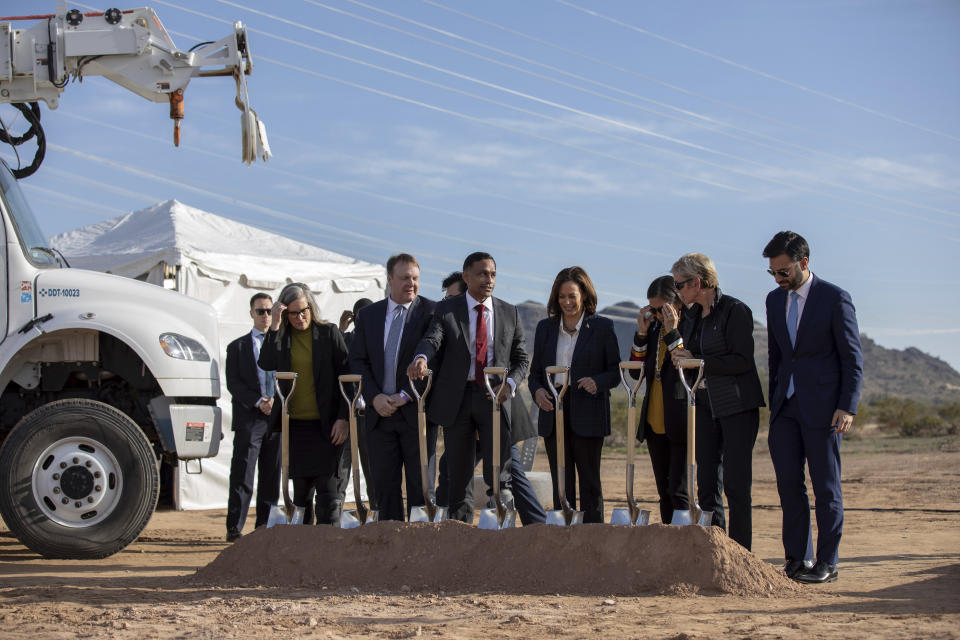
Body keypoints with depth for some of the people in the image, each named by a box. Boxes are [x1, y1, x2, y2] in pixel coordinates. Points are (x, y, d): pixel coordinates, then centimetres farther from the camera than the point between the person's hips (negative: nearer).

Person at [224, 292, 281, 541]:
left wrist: (276, 400, -9)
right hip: (249, 418, -3)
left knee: (271, 478, 5)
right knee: (242, 476, -8)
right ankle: (234, 529, -8)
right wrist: (258, 402, -13)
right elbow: (233, 383, 0)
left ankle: (265, 528, 11)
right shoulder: (237, 347, 10)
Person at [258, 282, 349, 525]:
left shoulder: (329, 333, 0)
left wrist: (342, 418, -7)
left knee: (326, 488, -7)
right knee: (300, 489, 6)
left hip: (324, 424, -3)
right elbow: (266, 364, -8)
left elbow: (346, 376, -1)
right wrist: (274, 327, -13)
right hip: (294, 425, 3)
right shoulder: (281, 336, 8)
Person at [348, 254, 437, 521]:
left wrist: (405, 396, -15)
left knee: (420, 483, 1)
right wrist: (374, 397, -7)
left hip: (417, 411, -3)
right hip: (380, 411, 4)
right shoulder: (368, 315, 11)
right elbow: (358, 361, 8)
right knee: (384, 483, 6)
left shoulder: (431, 312, -2)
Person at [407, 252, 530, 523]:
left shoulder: (510, 314, 11)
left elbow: (522, 358, 12)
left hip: (496, 396, 1)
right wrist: (421, 358, -37)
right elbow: (431, 339, -13)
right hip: (457, 398, 0)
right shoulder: (446, 310, 4)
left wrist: (510, 383, -8)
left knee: (497, 472, -5)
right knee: (459, 473, 5)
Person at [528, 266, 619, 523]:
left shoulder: (602, 327, 2)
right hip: (553, 410, 3)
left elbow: (616, 372, 2)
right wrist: (537, 391, -6)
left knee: (589, 480, -1)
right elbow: (535, 372, 15)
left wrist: (597, 382, -18)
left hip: (587, 413, -3)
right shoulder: (545, 328, 13)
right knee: (560, 482, 5)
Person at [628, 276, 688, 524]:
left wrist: (672, 332, -20)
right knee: (664, 492, 12)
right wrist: (642, 333, -2)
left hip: (680, 422, -7)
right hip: (655, 423, 7)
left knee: (678, 491, -11)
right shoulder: (653, 328, 12)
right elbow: (636, 371, 9)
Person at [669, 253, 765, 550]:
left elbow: (742, 361, -17)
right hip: (705, 406, 8)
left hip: (737, 406, -7)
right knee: (707, 484, 5)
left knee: (736, 485, -6)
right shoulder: (691, 315, 12)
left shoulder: (735, 311, -11)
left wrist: (697, 361, -18)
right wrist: (679, 355, 3)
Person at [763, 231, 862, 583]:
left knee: (826, 486, -1)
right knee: (788, 483, 4)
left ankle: (827, 563, 6)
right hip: (786, 406, 6)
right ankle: (796, 559, 11)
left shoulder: (835, 299, -6)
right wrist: (774, 402, 16)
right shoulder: (775, 299, 11)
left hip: (822, 407, -5)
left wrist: (848, 407, -13)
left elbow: (853, 358, -6)